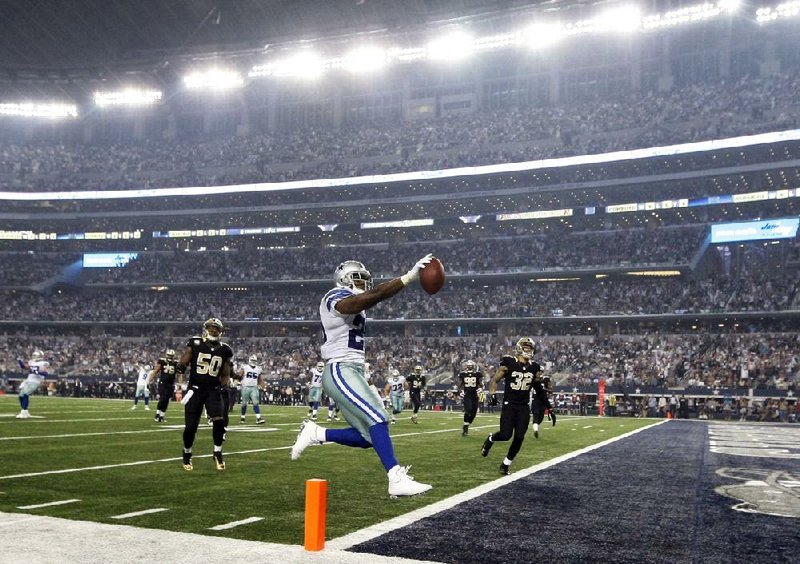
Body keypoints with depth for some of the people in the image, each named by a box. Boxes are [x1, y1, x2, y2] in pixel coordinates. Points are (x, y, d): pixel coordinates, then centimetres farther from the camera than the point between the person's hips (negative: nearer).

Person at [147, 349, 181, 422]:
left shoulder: (176, 363, 1)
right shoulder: (161, 361, -4)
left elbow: (179, 374, 4)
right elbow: (155, 371, 1)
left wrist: (180, 384, -6)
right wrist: (150, 380, -2)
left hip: (171, 385, 3)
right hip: (162, 383, -3)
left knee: (166, 401, 5)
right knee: (162, 399, -15)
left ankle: (161, 416, 15)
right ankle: (157, 414, -2)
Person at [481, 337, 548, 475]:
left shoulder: (534, 368, 6)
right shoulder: (508, 363, -7)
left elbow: (538, 388, 18)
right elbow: (494, 381, -2)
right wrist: (493, 395, -20)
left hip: (524, 407, 4)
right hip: (509, 405, -4)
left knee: (519, 437, -4)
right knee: (506, 435, -13)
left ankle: (505, 464, 14)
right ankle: (490, 439, 22)